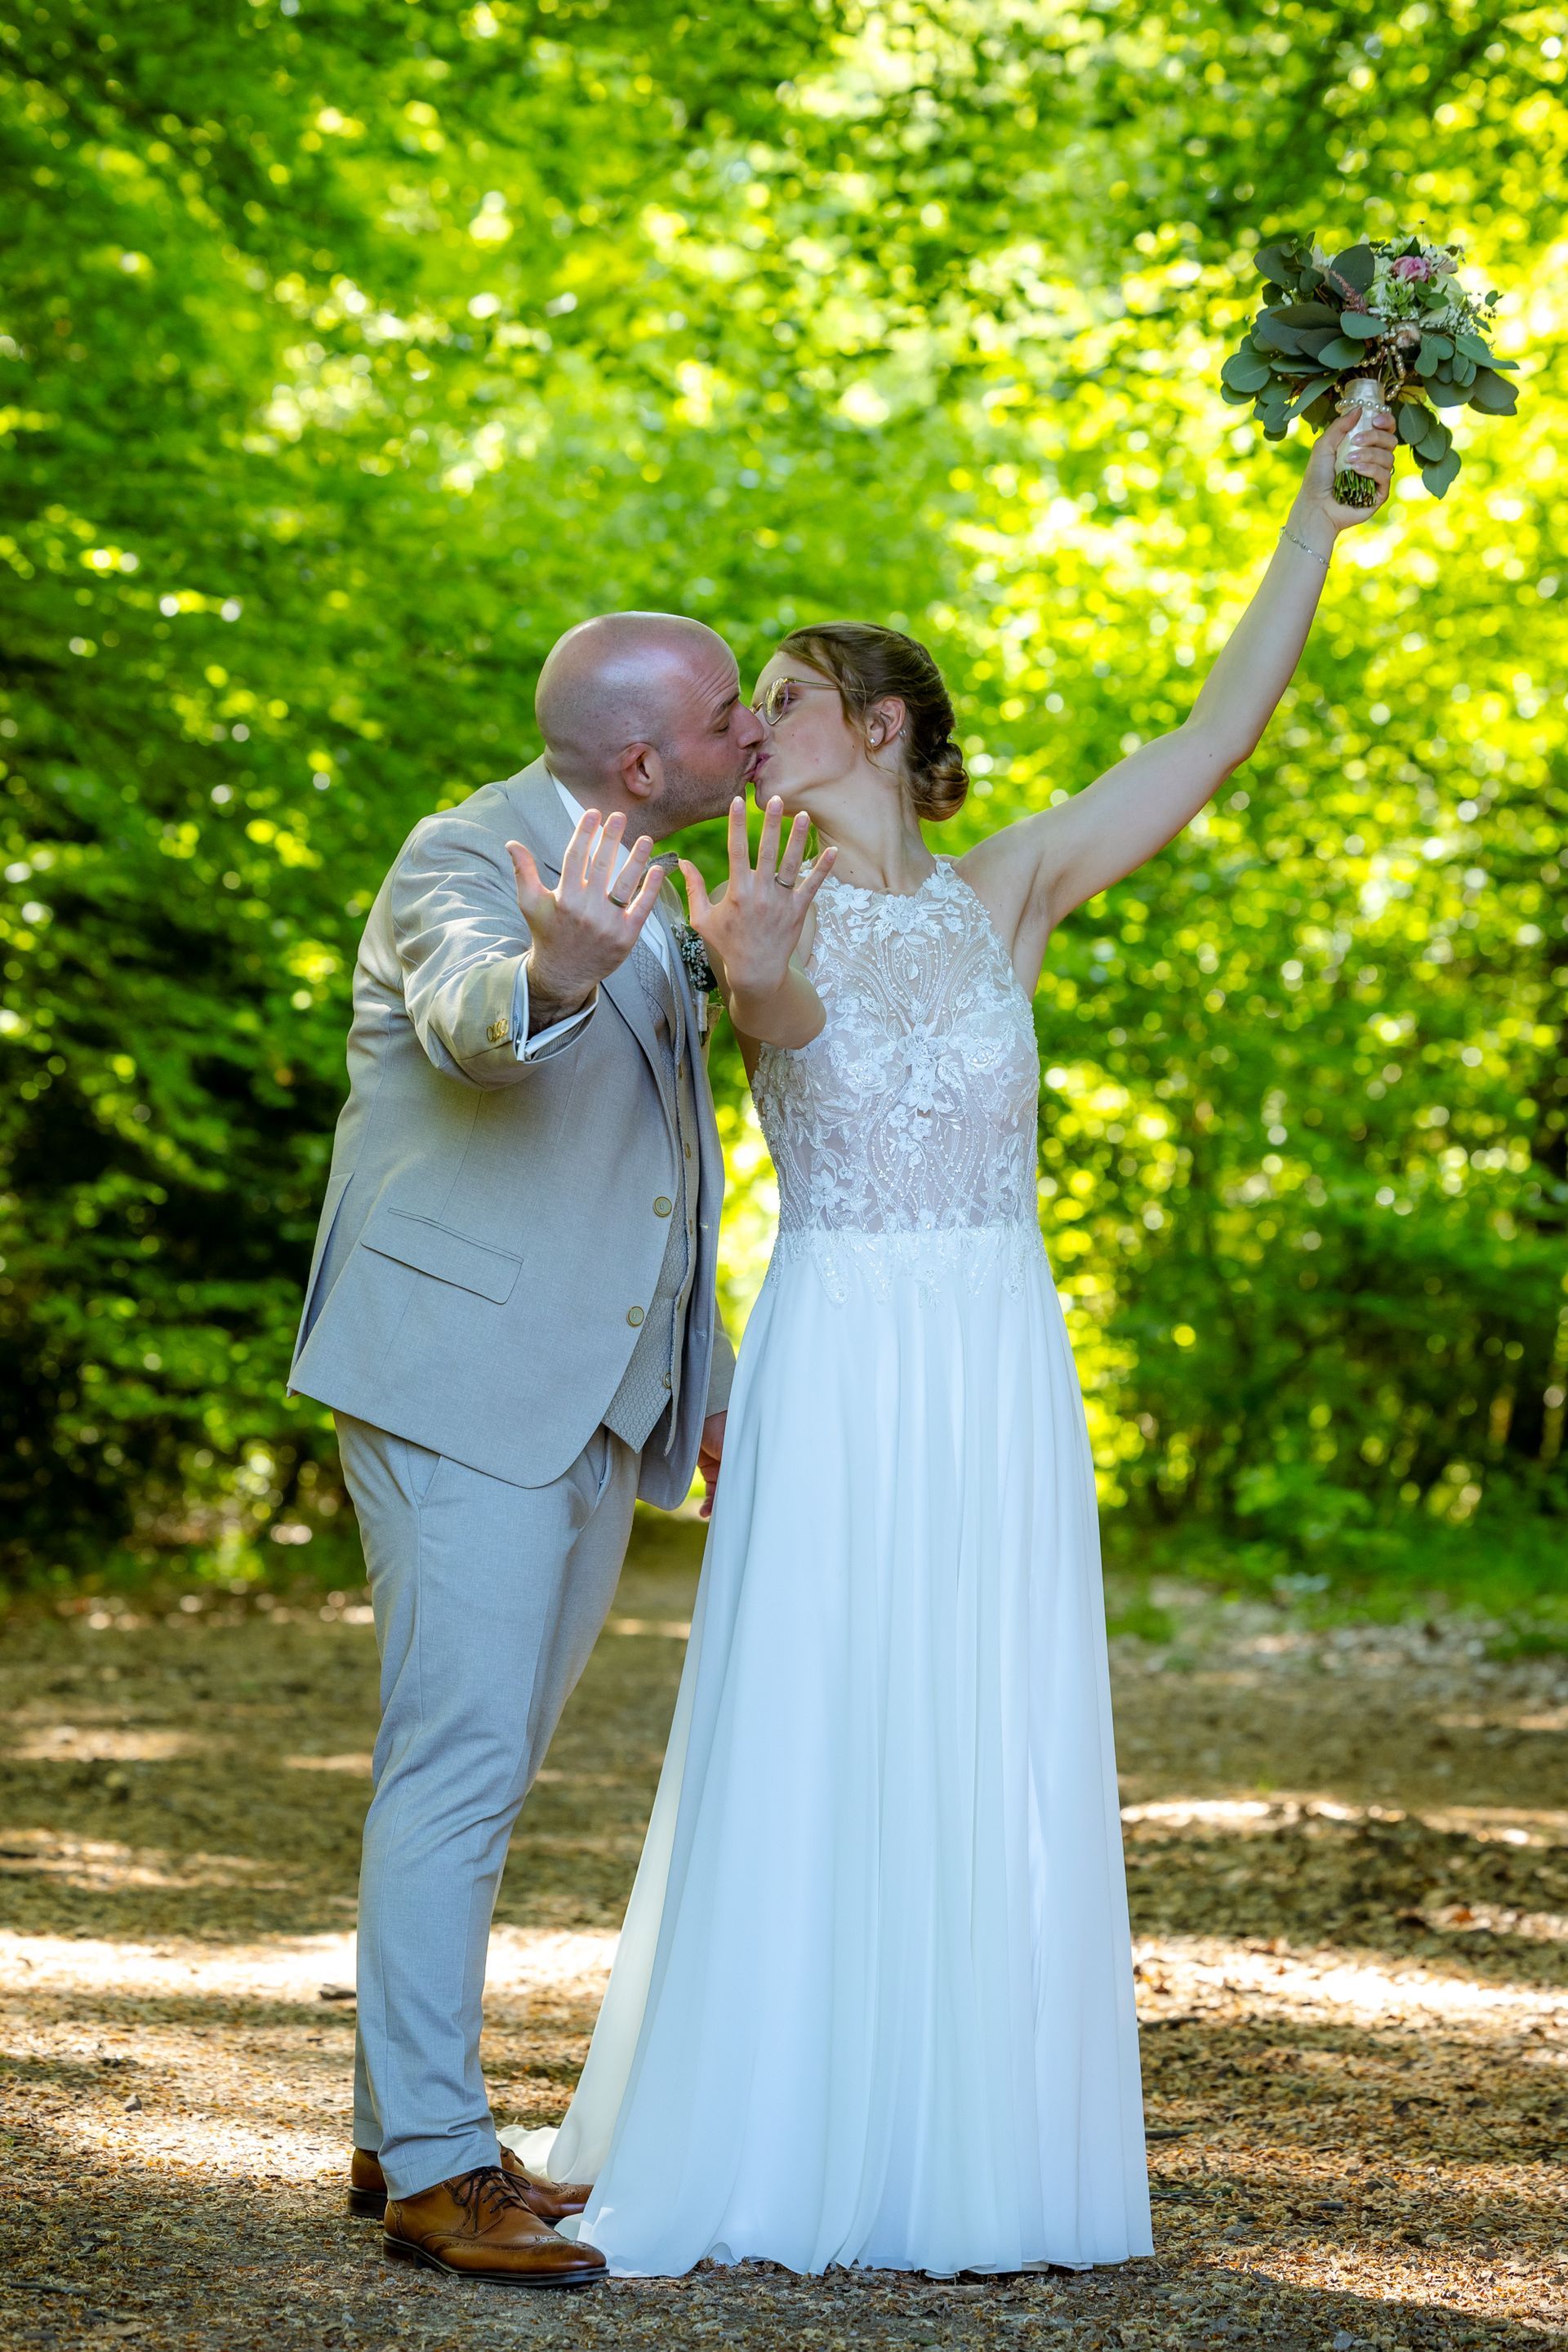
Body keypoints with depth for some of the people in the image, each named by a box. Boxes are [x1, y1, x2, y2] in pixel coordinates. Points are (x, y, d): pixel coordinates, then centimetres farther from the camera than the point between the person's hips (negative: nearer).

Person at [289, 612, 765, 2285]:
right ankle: (433, 2167, -6)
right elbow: (467, 1019, -37)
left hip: (591, 1409, 9)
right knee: (459, 1759, -11)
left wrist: (707, 1385, 25)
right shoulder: (471, 862, -13)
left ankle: (401, 2129, 22)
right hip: (460, 1382, -9)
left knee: (482, 1766, 13)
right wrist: (553, 974, -60)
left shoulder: (632, 891, 14)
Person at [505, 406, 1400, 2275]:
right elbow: (788, 1015, -24)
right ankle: (781, 2139, 12)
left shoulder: (1009, 893, 5)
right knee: (811, 1748, 0)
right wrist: (747, 979, -49)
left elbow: (1224, 725, 2)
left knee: (993, 1757, 4)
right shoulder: (763, 917, 0)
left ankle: (968, 2152, 15)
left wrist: (1323, 503, 0)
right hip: (834, 1365, -2)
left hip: (1002, 1369, 2)